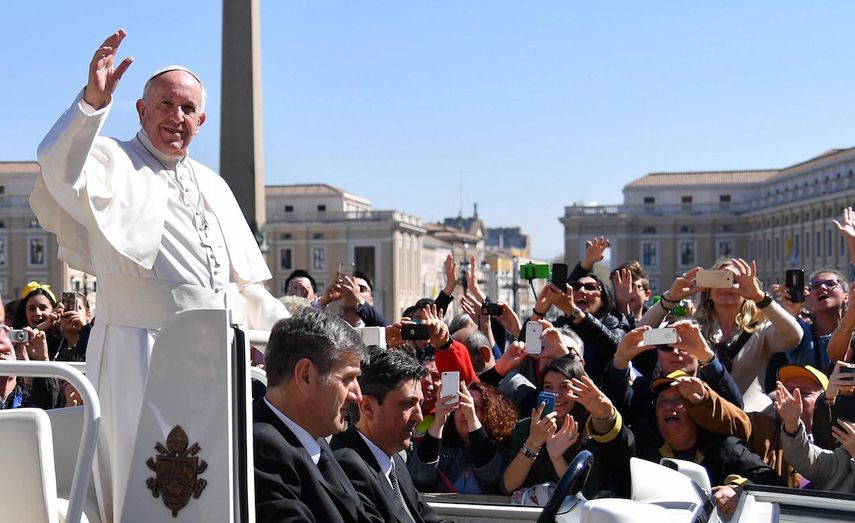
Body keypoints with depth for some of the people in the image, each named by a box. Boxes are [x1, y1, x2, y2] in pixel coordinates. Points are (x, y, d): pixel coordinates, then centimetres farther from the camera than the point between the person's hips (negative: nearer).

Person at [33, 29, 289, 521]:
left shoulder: (213, 184, 21)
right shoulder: (113, 161, 3)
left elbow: (245, 281, 24)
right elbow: (60, 172, -22)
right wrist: (93, 100, -33)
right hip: (143, 349, -6)